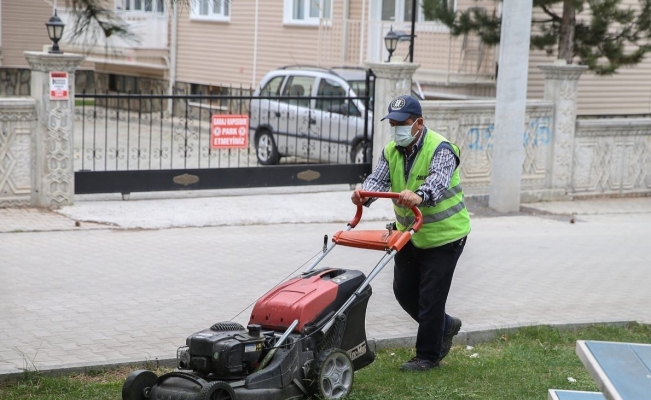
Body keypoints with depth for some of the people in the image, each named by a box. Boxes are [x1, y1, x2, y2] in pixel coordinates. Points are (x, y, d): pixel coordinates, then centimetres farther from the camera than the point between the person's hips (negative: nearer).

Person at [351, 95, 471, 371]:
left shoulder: (440, 149, -21)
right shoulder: (391, 151, 0)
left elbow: (438, 182, -40)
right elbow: (379, 179, -15)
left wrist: (419, 196, -61)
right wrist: (364, 193, -38)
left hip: (443, 235, -7)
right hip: (409, 234, 7)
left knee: (430, 297, -3)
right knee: (403, 291, 12)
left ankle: (428, 356, 13)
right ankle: (445, 326, 35)